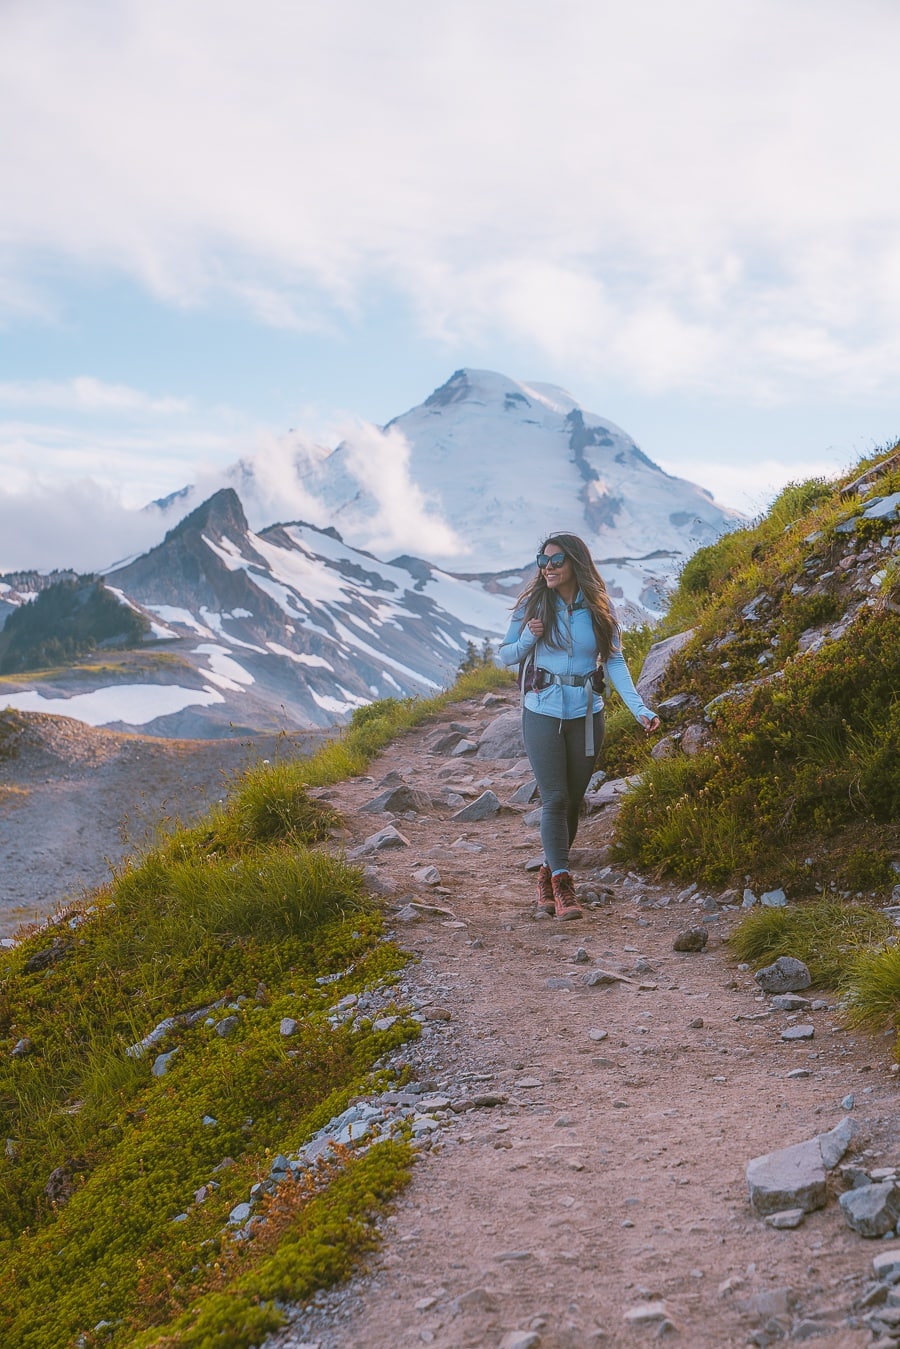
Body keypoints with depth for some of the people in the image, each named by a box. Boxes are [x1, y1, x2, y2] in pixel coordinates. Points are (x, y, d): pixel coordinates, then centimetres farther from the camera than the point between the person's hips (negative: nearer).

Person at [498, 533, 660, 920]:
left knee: (573, 800, 8)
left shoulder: (598, 608, 1)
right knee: (555, 798, -8)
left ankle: (548, 873, 26)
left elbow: (615, 662, -2)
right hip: (542, 714, -2)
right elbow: (506, 656, 6)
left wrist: (640, 709, -13)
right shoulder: (533, 604, -1)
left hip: (586, 715, 2)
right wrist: (528, 639, -16)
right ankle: (561, 885, -6)